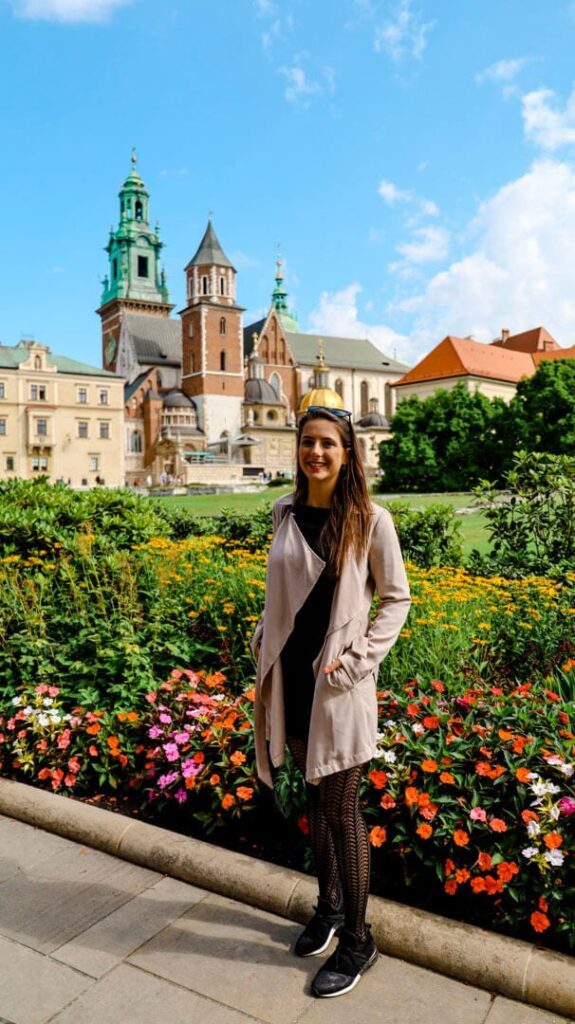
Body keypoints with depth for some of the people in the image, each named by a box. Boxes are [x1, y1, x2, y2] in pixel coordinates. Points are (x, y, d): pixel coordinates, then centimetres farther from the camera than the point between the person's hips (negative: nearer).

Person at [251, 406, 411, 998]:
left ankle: (357, 940, 27)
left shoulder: (370, 521, -11)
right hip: (291, 678, 5)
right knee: (314, 798, 19)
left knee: (341, 809, 6)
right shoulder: (284, 513, 3)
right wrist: (265, 645, 4)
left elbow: (396, 599, -4)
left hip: (338, 684, -4)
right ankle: (329, 905, 41)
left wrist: (357, 657, -13)